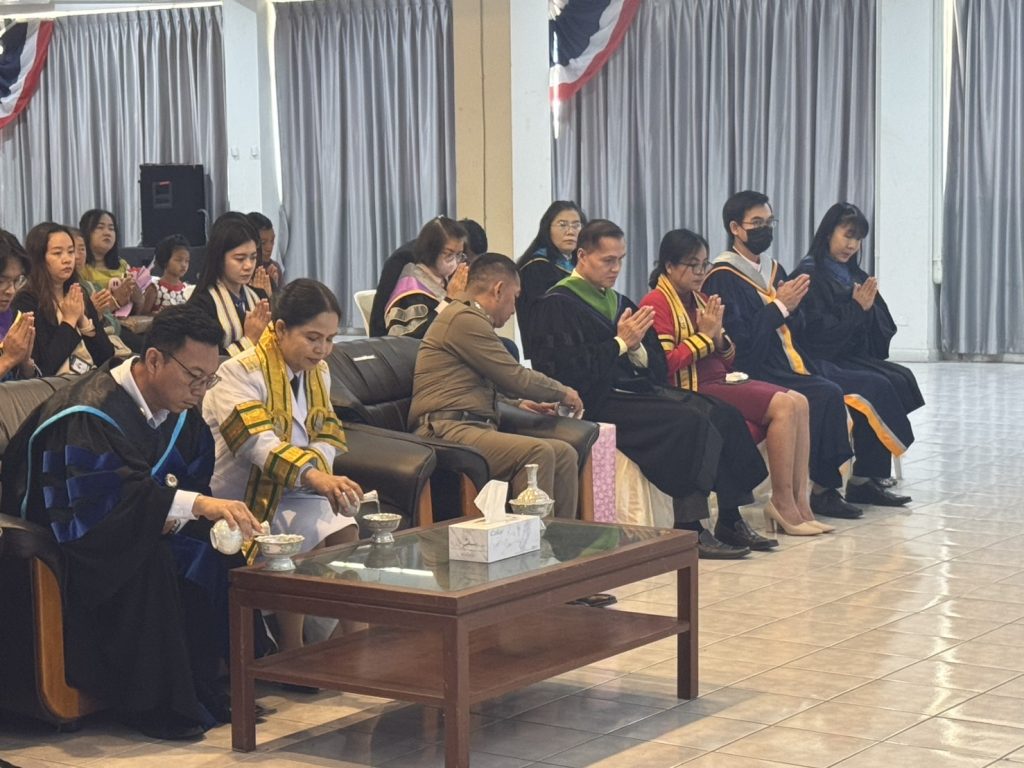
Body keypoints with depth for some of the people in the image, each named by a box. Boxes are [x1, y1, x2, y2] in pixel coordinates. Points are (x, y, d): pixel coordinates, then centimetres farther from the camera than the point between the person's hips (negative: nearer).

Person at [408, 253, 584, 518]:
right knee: (538, 452, -30)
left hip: (474, 427, 10)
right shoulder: (464, 319, -7)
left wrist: (518, 403, 22)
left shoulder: (468, 319, 27)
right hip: (448, 432, -10)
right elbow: (515, 377, -7)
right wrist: (563, 393, 8)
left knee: (565, 454, -4)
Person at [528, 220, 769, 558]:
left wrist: (637, 347, -4)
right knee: (691, 423, -27)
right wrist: (620, 344, -12)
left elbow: (659, 368, 19)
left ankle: (729, 519, -6)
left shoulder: (619, 302, 21)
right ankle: (689, 529, -23)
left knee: (725, 415, -9)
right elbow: (565, 370, -19)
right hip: (598, 403, -9)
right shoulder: (557, 305, -4)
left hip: (640, 390, 9)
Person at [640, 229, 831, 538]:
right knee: (783, 405, -21)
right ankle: (782, 504, -15)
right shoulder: (657, 303, -6)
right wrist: (703, 336, -11)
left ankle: (799, 502, -11)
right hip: (692, 389, -9)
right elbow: (664, 364, -17)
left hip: (720, 380, 9)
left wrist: (719, 338, 0)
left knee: (798, 402, -8)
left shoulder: (700, 300, 19)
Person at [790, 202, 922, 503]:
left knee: (900, 379, -16)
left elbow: (884, 328, 14)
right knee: (877, 387, -26)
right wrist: (857, 308, -11)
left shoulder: (853, 275, 16)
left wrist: (869, 306, -8)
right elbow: (816, 331, -16)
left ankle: (869, 478, -18)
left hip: (851, 358, 8)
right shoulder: (809, 275, -7)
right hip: (818, 363, -8)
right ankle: (864, 480, -18)